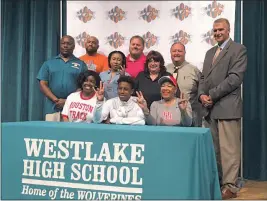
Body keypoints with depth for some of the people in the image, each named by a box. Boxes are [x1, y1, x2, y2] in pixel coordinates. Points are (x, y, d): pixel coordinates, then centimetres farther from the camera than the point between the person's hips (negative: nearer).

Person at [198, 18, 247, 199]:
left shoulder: (238, 49, -1)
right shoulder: (210, 52, 22)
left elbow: (235, 78, -12)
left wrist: (212, 95, -13)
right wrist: (202, 94, -2)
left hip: (227, 106, -7)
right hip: (210, 108, 7)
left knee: (228, 148, -5)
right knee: (212, 148, 10)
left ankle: (230, 186, 2)